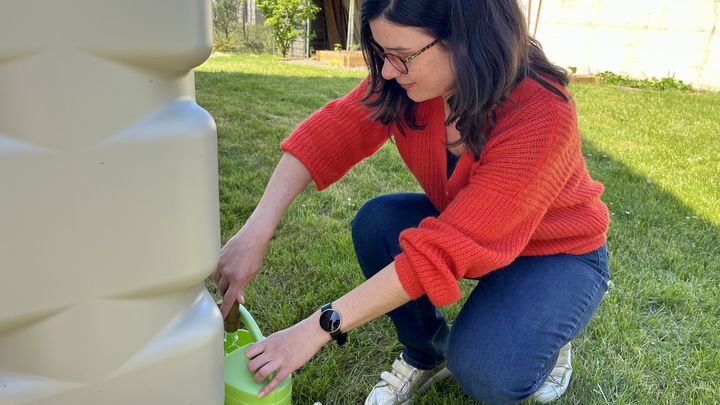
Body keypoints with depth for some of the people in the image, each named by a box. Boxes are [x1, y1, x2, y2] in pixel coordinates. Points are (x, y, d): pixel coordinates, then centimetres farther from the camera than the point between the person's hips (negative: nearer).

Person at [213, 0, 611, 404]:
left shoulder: (541, 117, -36)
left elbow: (442, 250, -38)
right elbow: (331, 131, -22)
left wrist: (320, 328, -36)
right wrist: (257, 231, -34)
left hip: (560, 251, -5)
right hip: (463, 227, 5)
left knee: (483, 373, -28)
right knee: (376, 223, -22)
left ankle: (544, 330, 8)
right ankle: (426, 355, 2)